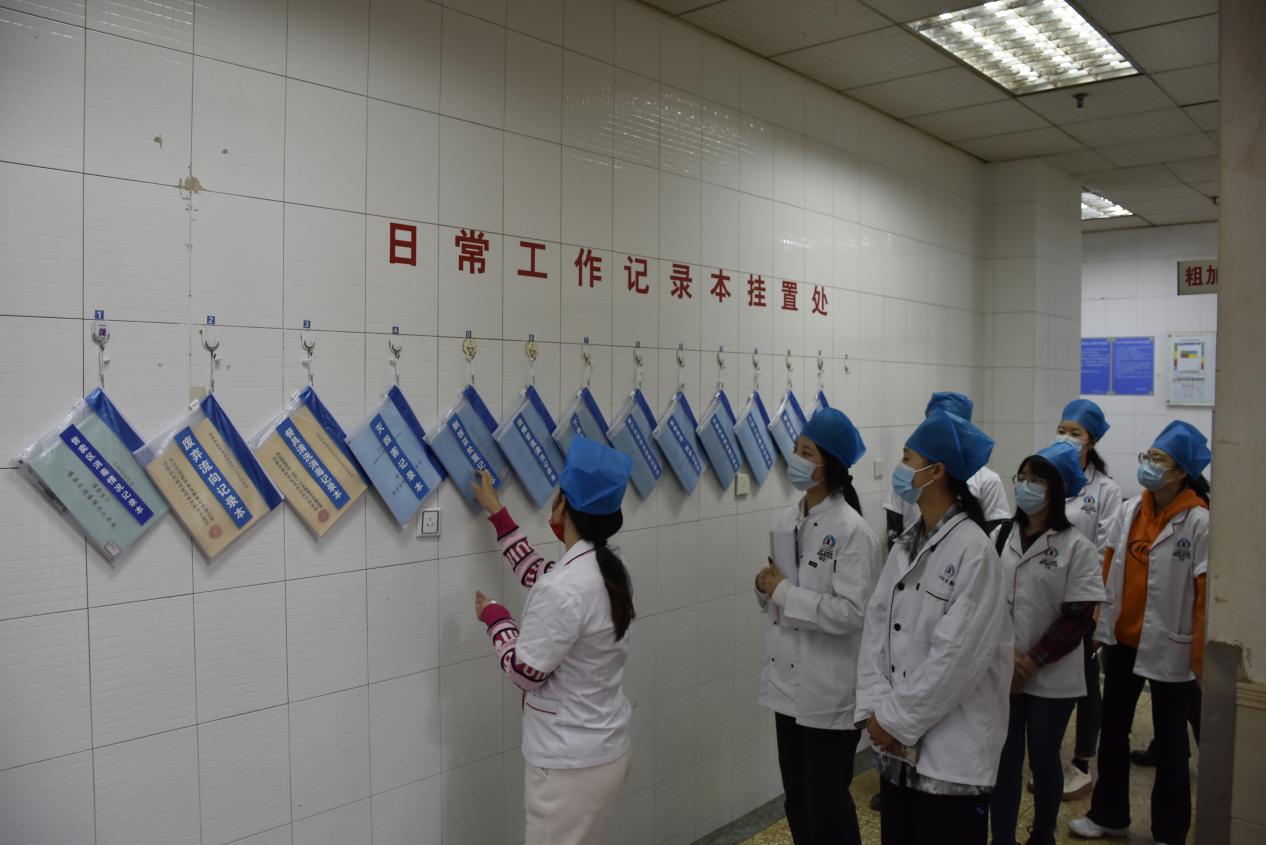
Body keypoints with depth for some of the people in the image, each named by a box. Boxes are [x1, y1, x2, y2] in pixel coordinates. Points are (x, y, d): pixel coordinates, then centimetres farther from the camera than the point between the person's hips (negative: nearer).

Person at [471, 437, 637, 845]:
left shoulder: (563, 589, -27)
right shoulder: (604, 569, 0)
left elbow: (525, 671, -18)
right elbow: (540, 577, 18)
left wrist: (495, 617, -1)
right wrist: (497, 514, 24)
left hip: (569, 765, -8)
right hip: (606, 751, 9)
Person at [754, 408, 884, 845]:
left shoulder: (853, 531, -17)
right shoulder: (788, 520, 5)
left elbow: (850, 612, -24)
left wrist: (784, 591, -19)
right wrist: (766, 585, -8)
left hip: (831, 692, -7)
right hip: (788, 683, 7)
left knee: (827, 804, 7)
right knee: (797, 800, 19)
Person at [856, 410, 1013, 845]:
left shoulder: (973, 550, -16)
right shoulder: (905, 544, 7)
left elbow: (957, 653, -20)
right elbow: (876, 625, 1)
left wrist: (898, 719, -15)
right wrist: (876, 708, -10)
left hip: (951, 746, -7)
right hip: (896, 741, 7)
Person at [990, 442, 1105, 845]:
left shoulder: (1076, 548, -8)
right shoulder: (999, 537, 1)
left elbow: (1079, 617, -10)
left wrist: (1032, 662, -11)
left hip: (1051, 677, -2)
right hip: (1001, 672, 2)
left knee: (1044, 758, 13)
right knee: (1004, 759, 6)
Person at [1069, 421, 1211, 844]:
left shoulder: (1198, 521, -15)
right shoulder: (1131, 509, 1)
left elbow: (1208, 591, -15)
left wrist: (1202, 656, -15)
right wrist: (1103, 622, 8)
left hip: (1168, 646, -5)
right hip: (1122, 638, 6)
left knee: (1169, 742, 11)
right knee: (1112, 729, 17)